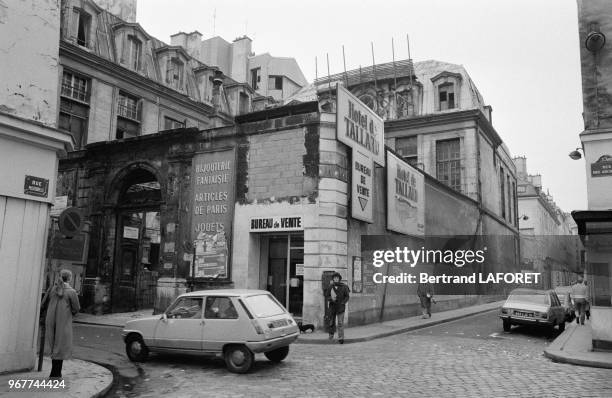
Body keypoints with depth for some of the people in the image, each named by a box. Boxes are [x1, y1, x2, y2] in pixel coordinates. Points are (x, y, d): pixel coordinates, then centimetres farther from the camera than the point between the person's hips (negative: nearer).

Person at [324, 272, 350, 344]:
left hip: (340, 307, -1)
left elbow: (347, 297, 2)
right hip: (332, 306, 1)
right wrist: (331, 298, -18)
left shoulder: (343, 287, -2)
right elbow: (326, 297, 2)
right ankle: (331, 333, 35)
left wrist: (343, 302, -13)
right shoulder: (330, 287, 1)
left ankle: (341, 338, -3)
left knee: (340, 323, -6)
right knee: (332, 322, 9)